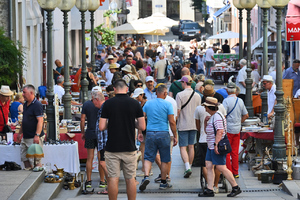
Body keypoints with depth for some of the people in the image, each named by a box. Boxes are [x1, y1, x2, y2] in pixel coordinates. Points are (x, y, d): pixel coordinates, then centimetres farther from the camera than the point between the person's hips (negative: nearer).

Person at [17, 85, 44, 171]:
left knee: (35, 159, -7)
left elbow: (40, 121, -20)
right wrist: (20, 133, 23)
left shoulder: (37, 105, -14)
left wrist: (37, 135, -27)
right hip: (25, 137, 9)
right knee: (24, 157, 10)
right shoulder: (26, 104, 14)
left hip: (34, 138, -9)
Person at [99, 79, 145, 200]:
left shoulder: (108, 104, -4)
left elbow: (102, 127, -5)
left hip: (112, 148, -1)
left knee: (113, 179, 2)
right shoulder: (135, 104, -2)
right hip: (129, 148, 1)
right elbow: (142, 127, -2)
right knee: (130, 179, 9)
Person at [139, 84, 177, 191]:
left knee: (148, 158, 4)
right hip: (163, 134, -2)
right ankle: (163, 182, 14)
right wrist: (175, 136, 1)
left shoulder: (148, 103, 7)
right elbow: (172, 122, -6)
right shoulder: (167, 104, -4)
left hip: (150, 134, 2)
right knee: (165, 160, 9)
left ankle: (146, 176, -20)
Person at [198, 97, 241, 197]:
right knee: (209, 166, 5)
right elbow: (208, 131, 24)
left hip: (217, 147, -11)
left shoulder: (217, 117, -16)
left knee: (221, 168, -8)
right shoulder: (212, 116, 17)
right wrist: (205, 121, 9)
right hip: (211, 146, 11)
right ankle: (209, 190, 4)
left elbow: (220, 131, -24)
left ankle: (236, 188, -1)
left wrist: (216, 145, -29)